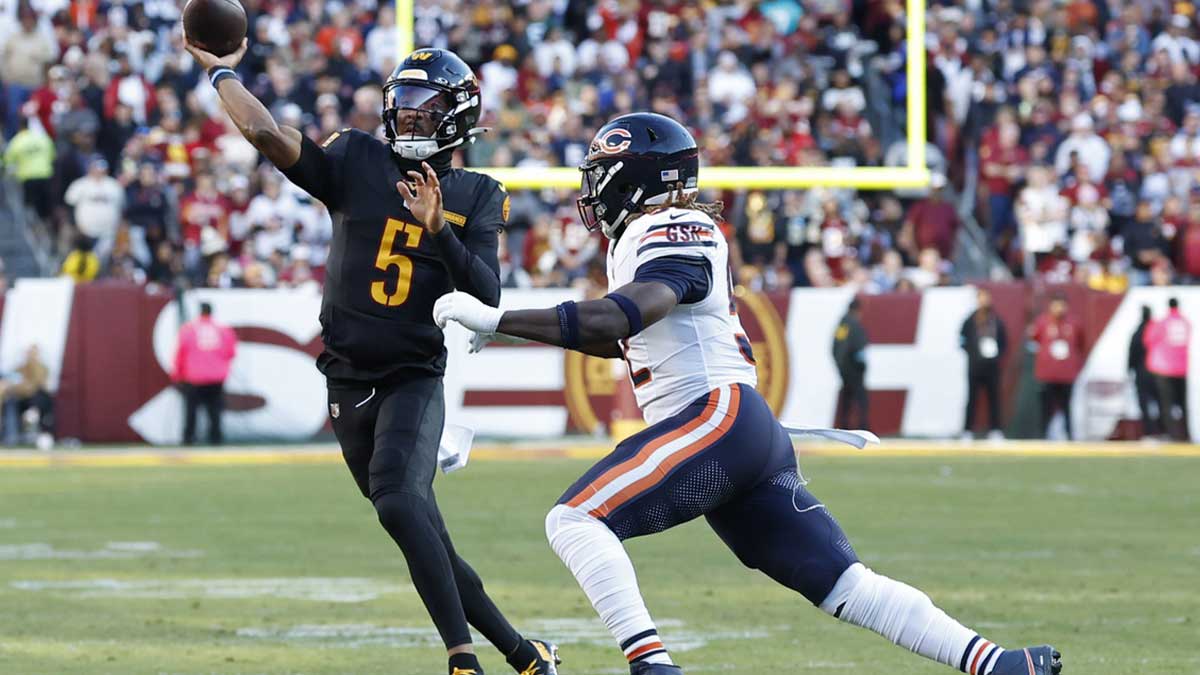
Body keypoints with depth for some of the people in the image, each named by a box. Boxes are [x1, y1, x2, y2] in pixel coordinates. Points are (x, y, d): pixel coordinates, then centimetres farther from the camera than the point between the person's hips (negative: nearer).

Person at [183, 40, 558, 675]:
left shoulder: (476, 196, 1)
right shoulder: (357, 161, 3)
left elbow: (487, 297, -10)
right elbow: (268, 134, -9)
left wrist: (437, 228, -21)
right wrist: (220, 71, -7)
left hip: (415, 378, -3)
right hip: (349, 380, 3)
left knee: (400, 500, -29)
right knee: (425, 541, 5)